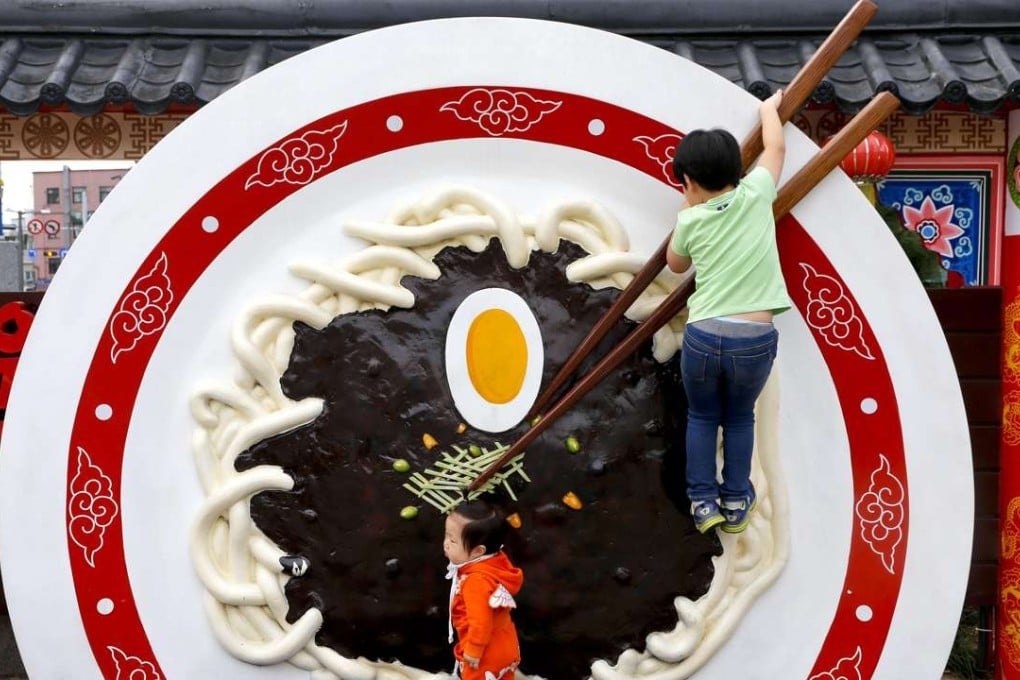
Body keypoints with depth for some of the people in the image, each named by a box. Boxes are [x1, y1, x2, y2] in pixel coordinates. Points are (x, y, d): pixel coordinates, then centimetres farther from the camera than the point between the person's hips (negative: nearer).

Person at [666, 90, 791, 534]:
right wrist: (770, 108, 39)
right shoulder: (755, 195, 2)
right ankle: (736, 502, 25)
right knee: (740, 417, 22)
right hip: (755, 339, 1)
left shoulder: (691, 221, 3)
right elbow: (776, 148, 23)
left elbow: (676, 264, 25)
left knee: (702, 417, 21)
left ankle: (704, 502, 21)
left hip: (703, 336, 0)